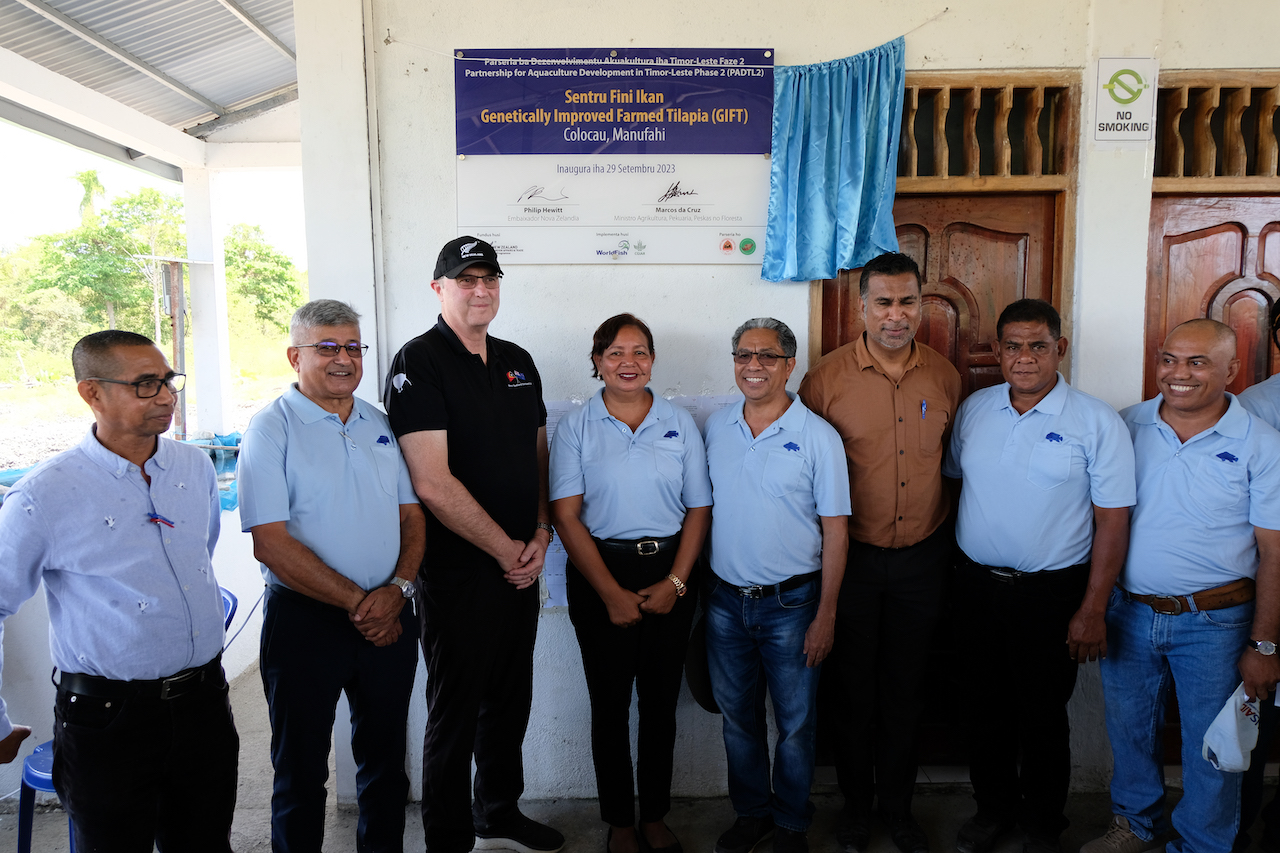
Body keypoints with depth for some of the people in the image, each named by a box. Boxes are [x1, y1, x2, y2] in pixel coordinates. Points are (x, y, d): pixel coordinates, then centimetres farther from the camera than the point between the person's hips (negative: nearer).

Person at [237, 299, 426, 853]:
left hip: (390, 618, 5)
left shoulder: (381, 424, 9)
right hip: (306, 620, -4)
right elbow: (271, 543, -15)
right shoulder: (271, 429, -7)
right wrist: (355, 603, -15)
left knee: (385, 760, 18)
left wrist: (397, 588, -8)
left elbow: (412, 515, 9)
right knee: (301, 771, 10)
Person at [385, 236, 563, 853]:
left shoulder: (518, 362, 11)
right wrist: (504, 549, -13)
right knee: (455, 711, 7)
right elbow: (433, 483, -19)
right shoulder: (419, 363, -11)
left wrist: (540, 536, 0)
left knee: (510, 702, 19)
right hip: (457, 571, -7)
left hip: (520, 565, 7)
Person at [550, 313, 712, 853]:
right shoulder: (576, 427, -1)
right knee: (610, 703, 7)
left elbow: (699, 509, 4)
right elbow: (566, 515, -6)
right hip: (599, 575, -1)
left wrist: (675, 582, -7)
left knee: (661, 700, 10)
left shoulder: (679, 423, 5)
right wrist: (611, 593, -10)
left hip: (669, 572, 2)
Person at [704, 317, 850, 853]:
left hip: (790, 603, -3)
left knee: (795, 723, 11)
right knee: (737, 717, 17)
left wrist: (825, 614, -9)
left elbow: (835, 530, -7)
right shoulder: (716, 428, 2)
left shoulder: (818, 437, -9)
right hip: (725, 600, 4)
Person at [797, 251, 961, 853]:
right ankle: (855, 804, 33)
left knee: (903, 689, 16)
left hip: (922, 558, 3)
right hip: (852, 556, -2)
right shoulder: (827, 377, -9)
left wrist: (946, 541, 12)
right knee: (853, 688, 11)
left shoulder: (944, 377, 1)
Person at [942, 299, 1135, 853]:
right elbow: (952, 480, 13)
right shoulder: (973, 409, 3)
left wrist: (1093, 610, -12)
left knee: (1044, 714, 11)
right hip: (977, 586, 4)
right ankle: (993, 807, 38)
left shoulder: (1097, 423, -9)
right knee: (985, 705, 17)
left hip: (1051, 593, -3)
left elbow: (1112, 522, -9)